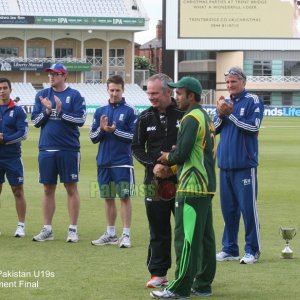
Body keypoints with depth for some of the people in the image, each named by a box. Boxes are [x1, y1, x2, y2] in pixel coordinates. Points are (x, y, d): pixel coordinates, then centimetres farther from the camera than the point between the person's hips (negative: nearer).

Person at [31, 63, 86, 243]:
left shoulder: (75, 95, -1)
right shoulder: (42, 95, 9)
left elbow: (81, 119, -9)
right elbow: (35, 121, 6)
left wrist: (61, 112, -18)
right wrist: (47, 111, -11)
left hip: (69, 149, -3)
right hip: (47, 149, 3)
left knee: (71, 188, 0)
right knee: (48, 189, 8)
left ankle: (73, 229, 5)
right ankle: (47, 230, 14)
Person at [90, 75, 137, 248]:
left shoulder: (130, 111, -3)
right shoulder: (100, 111, 10)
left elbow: (134, 136, -8)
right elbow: (93, 137, 9)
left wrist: (114, 131, -17)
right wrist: (101, 129, -10)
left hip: (123, 162, -5)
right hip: (104, 162, 5)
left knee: (125, 197, -3)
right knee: (108, 198, 11)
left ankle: (126, 235, 0)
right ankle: (111, 234, 19)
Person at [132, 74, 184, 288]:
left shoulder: (183, 115, -5)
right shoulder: (145, 118, 5)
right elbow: (137, 147, 9)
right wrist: (153, 165, -7)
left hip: (181, 179, -3)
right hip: (155, 180, 3)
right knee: (158, 229, 7)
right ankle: (159, 273, 13)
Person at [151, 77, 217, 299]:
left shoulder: (191, 118, -13)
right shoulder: (206, 117, 17)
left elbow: (182, 153, -18)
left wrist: (168, 157, 2)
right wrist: (172, 160, 13)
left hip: (192, 188, -10)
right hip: (207, 186, 10)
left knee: (186, 238, -8)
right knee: (205, 237, 11)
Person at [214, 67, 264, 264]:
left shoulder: (253, 101, -4)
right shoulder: (225, 102, 13)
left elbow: (254, 126, -15)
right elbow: (214, 129, 12)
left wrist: (230, 113, -15)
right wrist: (220, 115, -7)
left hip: (245, 164, -6)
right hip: (225, 163, 6)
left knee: (248, 207, -5)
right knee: (228, 208, 10)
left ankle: (253, 250, 0)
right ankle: (230, 249, 16)